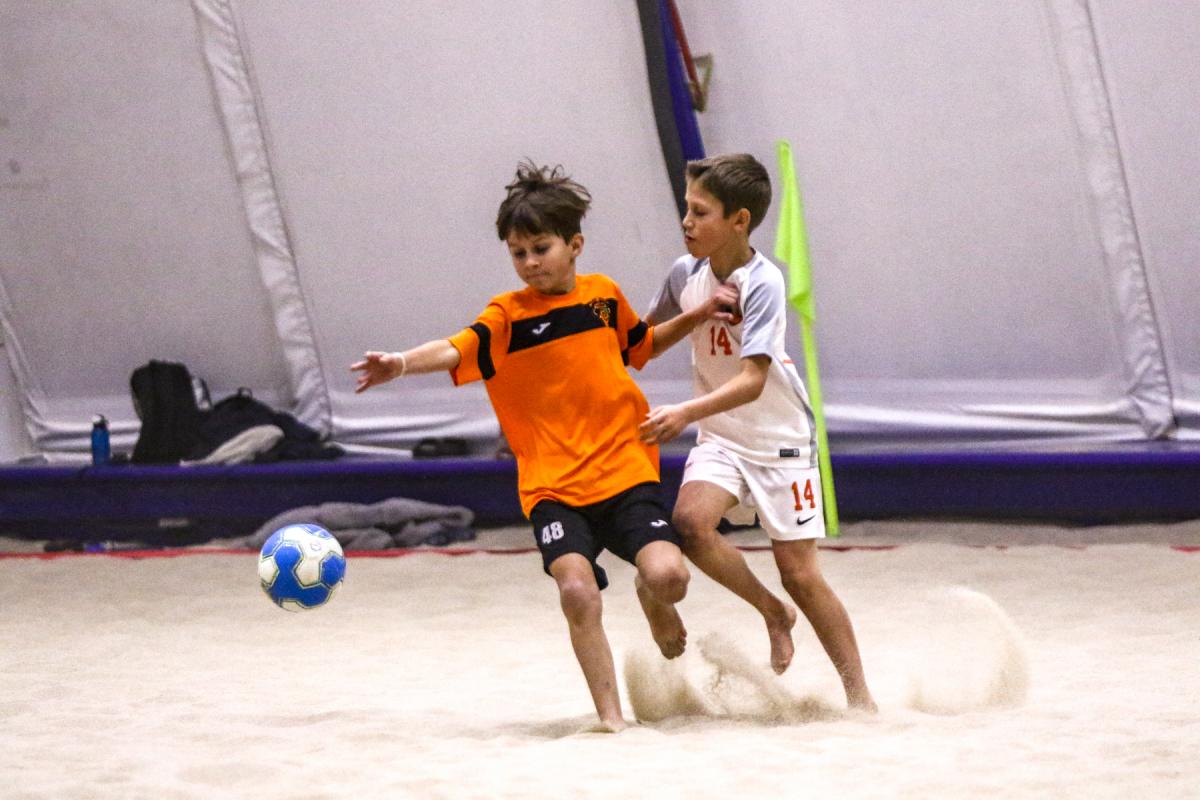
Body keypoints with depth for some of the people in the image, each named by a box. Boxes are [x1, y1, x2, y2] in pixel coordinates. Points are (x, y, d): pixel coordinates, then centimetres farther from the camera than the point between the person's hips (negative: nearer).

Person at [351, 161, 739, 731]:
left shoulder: (604, 296, 9)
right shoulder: (508, 316, -2)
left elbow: (642, 346, 29)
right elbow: (456, 350, -21)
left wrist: (697, 317, 17)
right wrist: (403, 364, -40)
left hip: (624, 470, 2)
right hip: (552, 486, -2)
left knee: (667, 574, -20)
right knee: (577, 590, -22)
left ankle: (654, 601, 20)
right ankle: (610, 716, -6)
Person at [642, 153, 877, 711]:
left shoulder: (762, 283, -21)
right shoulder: (687, 273, -3)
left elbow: (752, 380, -32)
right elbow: (649, 333, 19)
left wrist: (686, 413, -43)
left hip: (780, 438, -4)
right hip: (721, 438, 5)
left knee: (799, 572, -3)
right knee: (690, 521, -25)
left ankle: (859, 694, 11)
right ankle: (773, 613, -1)